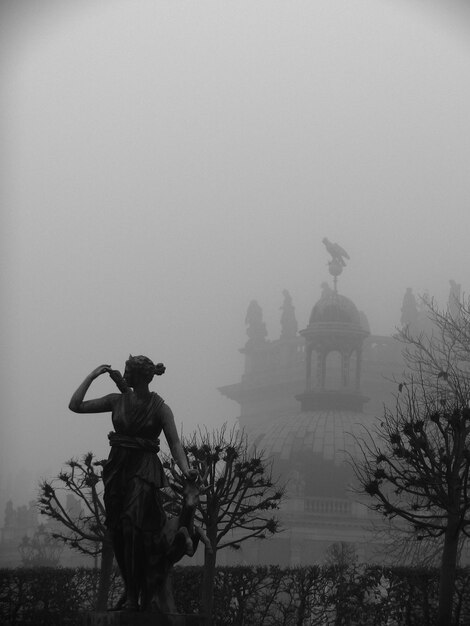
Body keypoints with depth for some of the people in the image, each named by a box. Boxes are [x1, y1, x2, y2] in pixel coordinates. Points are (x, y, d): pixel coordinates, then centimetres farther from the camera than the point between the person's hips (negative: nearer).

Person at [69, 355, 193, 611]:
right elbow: (75, 405, 9)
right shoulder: (117, 400, 8)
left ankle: (135, 595, -17)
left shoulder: (159, 408, -2)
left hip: (144, 471, -5)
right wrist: (92, 376, 6)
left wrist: (186, 471, -21)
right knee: (118, 532, 2)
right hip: (117, 469, 5)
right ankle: (131, 592, 12)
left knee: (133, 526, -19)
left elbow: (174, 443, -5)